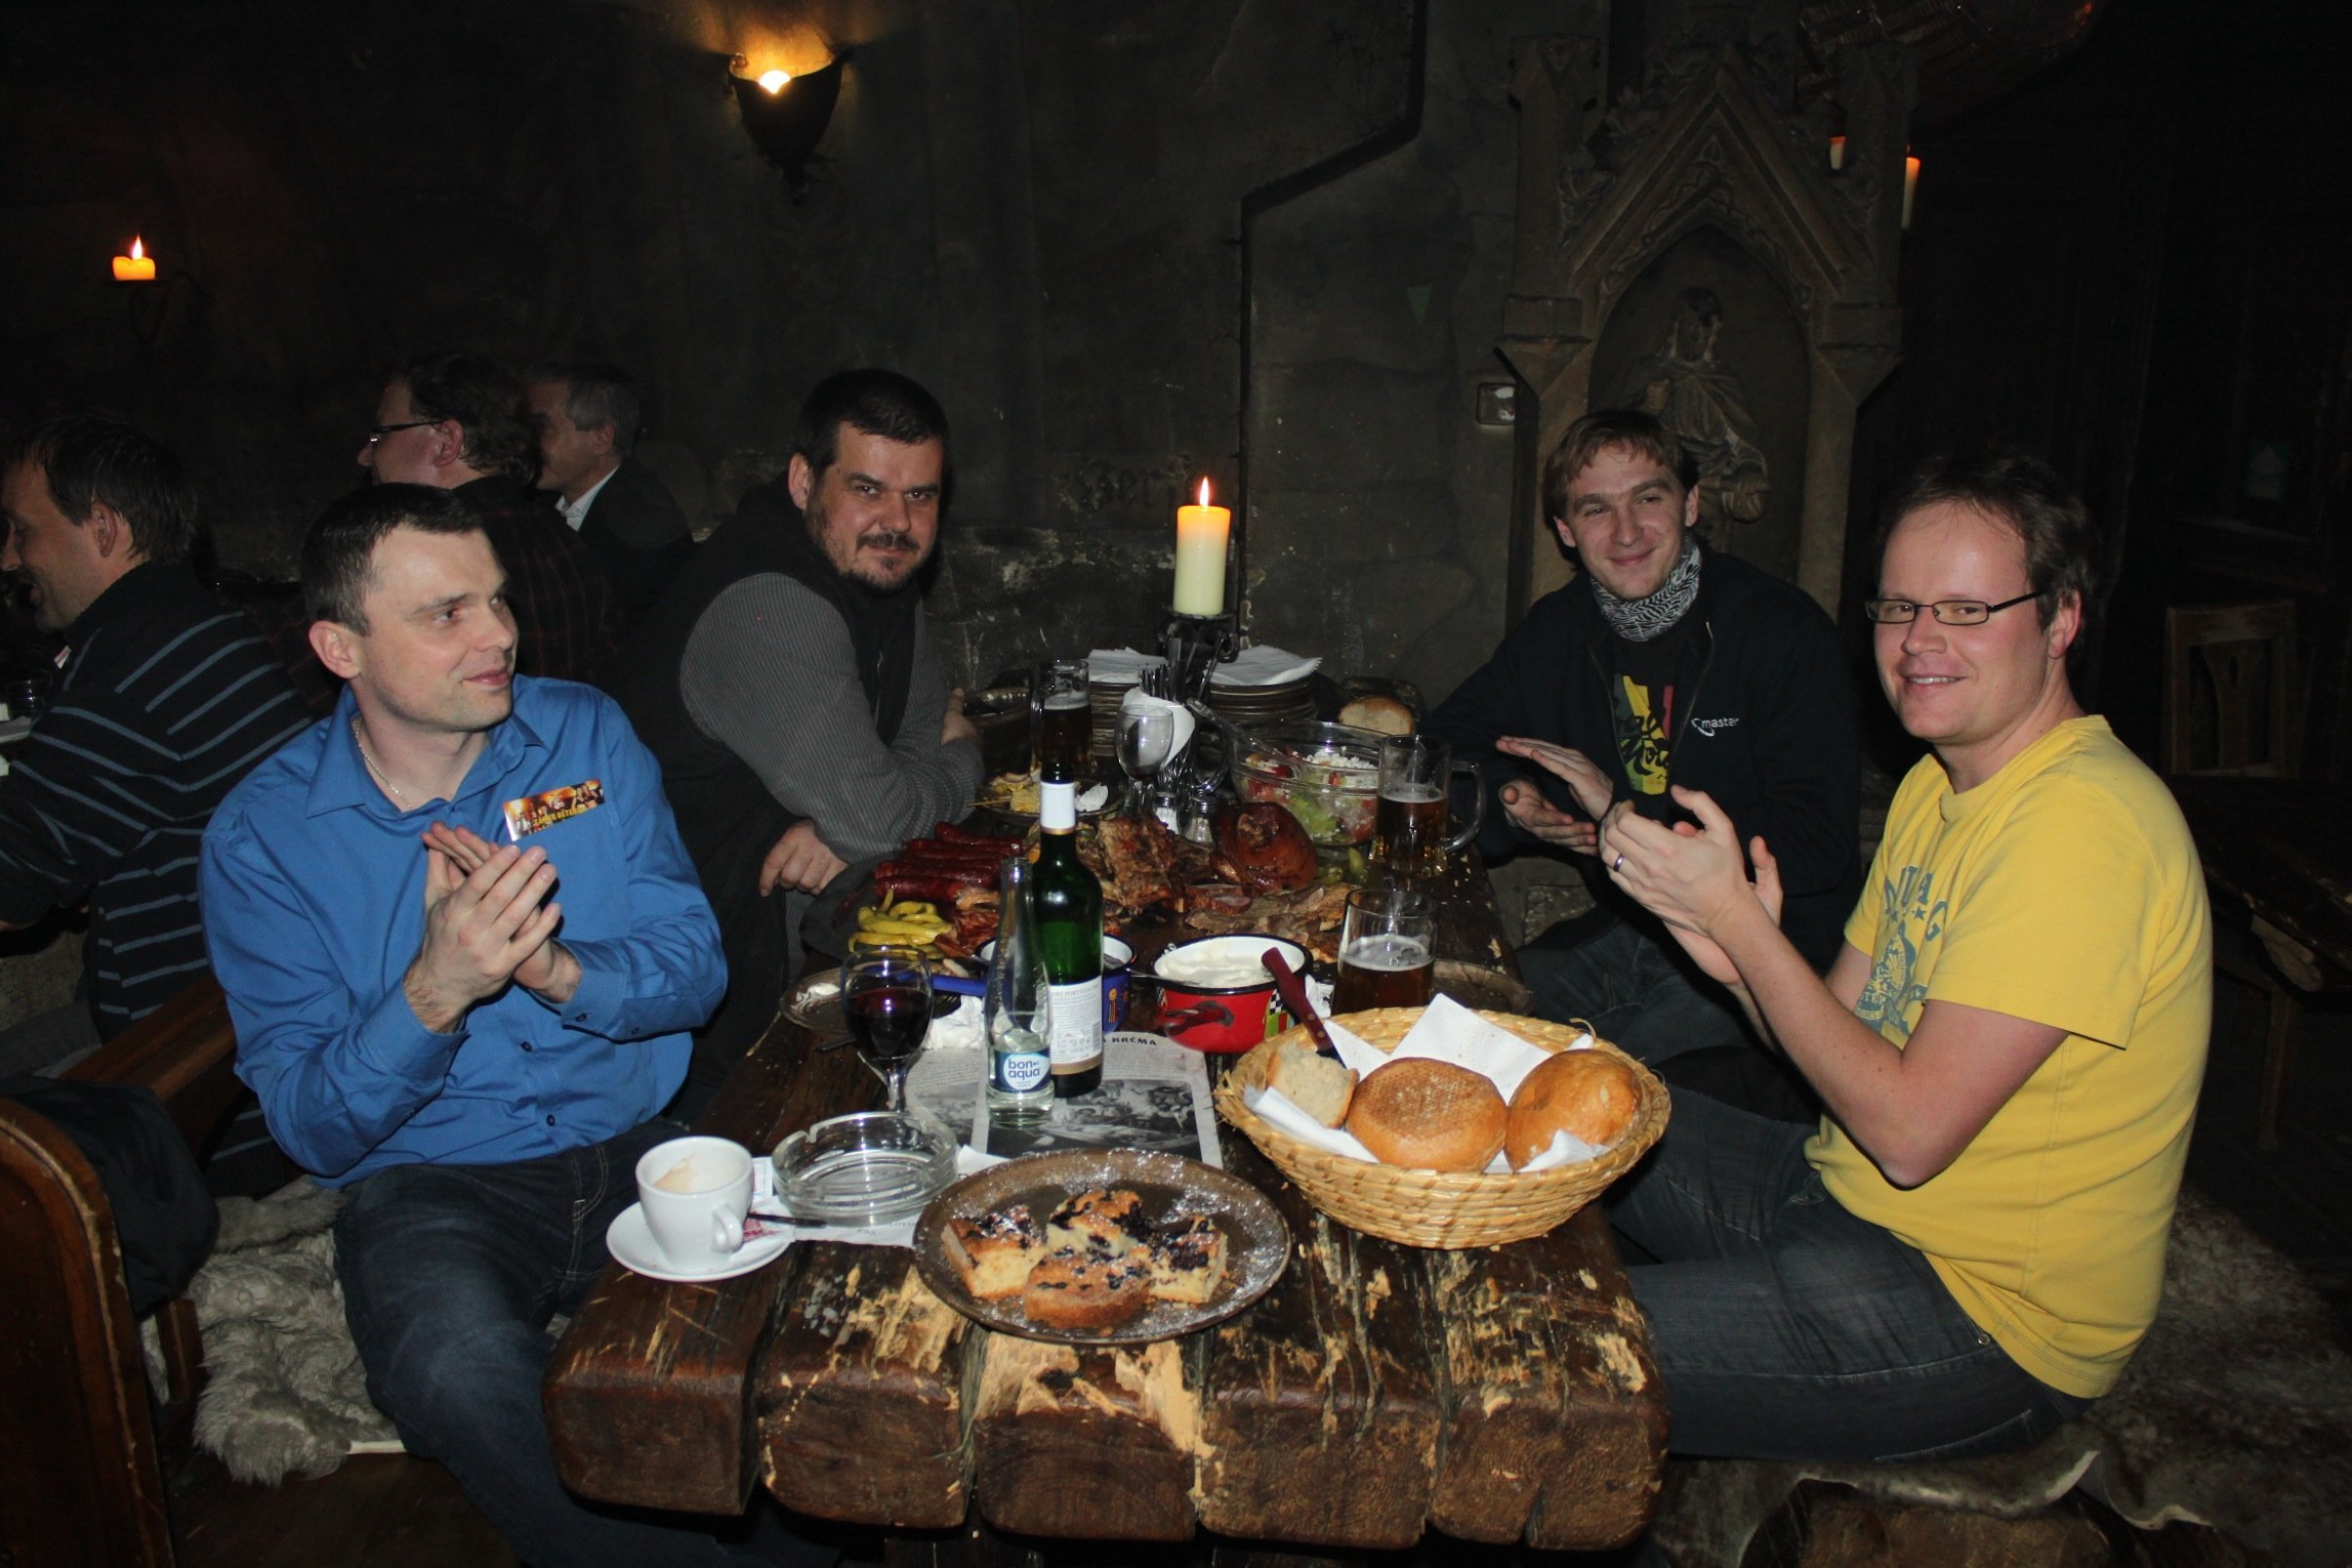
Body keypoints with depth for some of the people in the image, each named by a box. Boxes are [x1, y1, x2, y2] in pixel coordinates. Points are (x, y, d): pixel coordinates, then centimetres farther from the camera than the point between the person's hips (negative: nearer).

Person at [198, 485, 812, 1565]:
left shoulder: (587, 734, 3)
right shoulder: (260, 838, -3)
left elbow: (695, 967, 0)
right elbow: (312, 1127, -6)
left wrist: (559, 971, -21)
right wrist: (434, 993, -25)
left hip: (639, 1150, 2)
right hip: (432, 1189, -1)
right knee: (462, 1367, -34)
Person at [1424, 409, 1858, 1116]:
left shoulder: (1784, 630, -11)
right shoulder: (1558, 628, 6)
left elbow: (1817, 845, -19)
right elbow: (1450, 741, 14)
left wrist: (1629, 817, -21)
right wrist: (1507, 803, -10)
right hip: (1626, 933, 6)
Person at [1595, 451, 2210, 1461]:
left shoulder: (2081, 823, -25)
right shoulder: (1939, 783, 7)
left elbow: (1910, 1129, -27)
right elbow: (1844, 1036, 6)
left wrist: (1738, 918, -22)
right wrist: (1741, 959, -15)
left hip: (1984, 1312, -9)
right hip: (1845, 1189, 9)